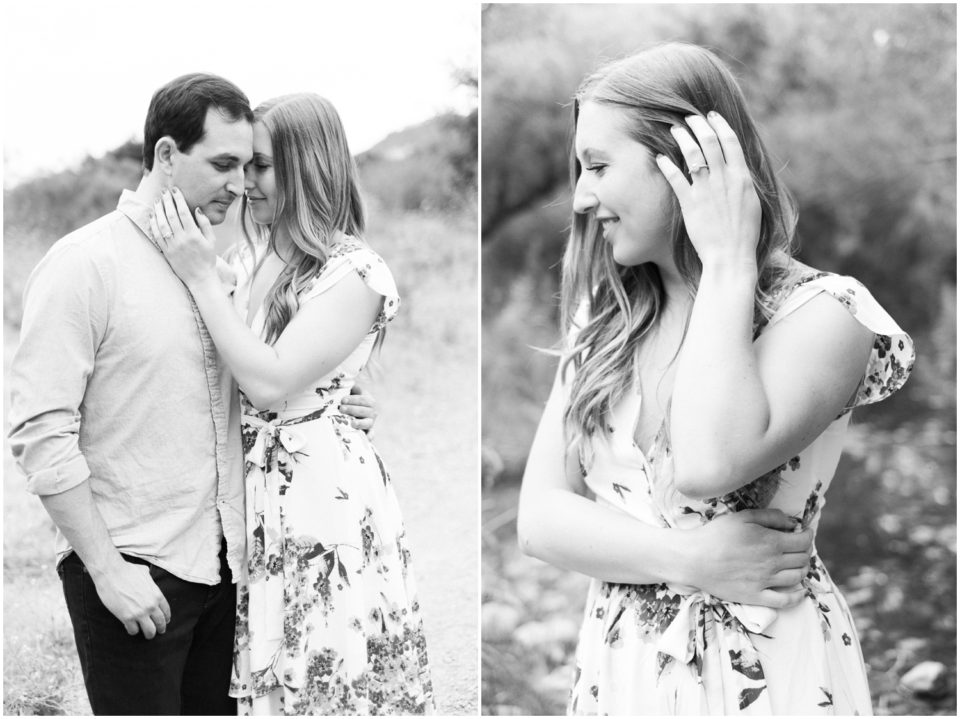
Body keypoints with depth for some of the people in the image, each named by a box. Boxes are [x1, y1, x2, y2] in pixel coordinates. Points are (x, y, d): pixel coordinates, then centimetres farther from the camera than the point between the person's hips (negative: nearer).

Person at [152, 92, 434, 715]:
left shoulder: (353, 274, -13)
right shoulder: (253, 259, 9)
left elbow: (270, 384, -20)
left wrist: (201, 275, -17)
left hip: (323, 493, -7)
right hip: (252, 494, 7)